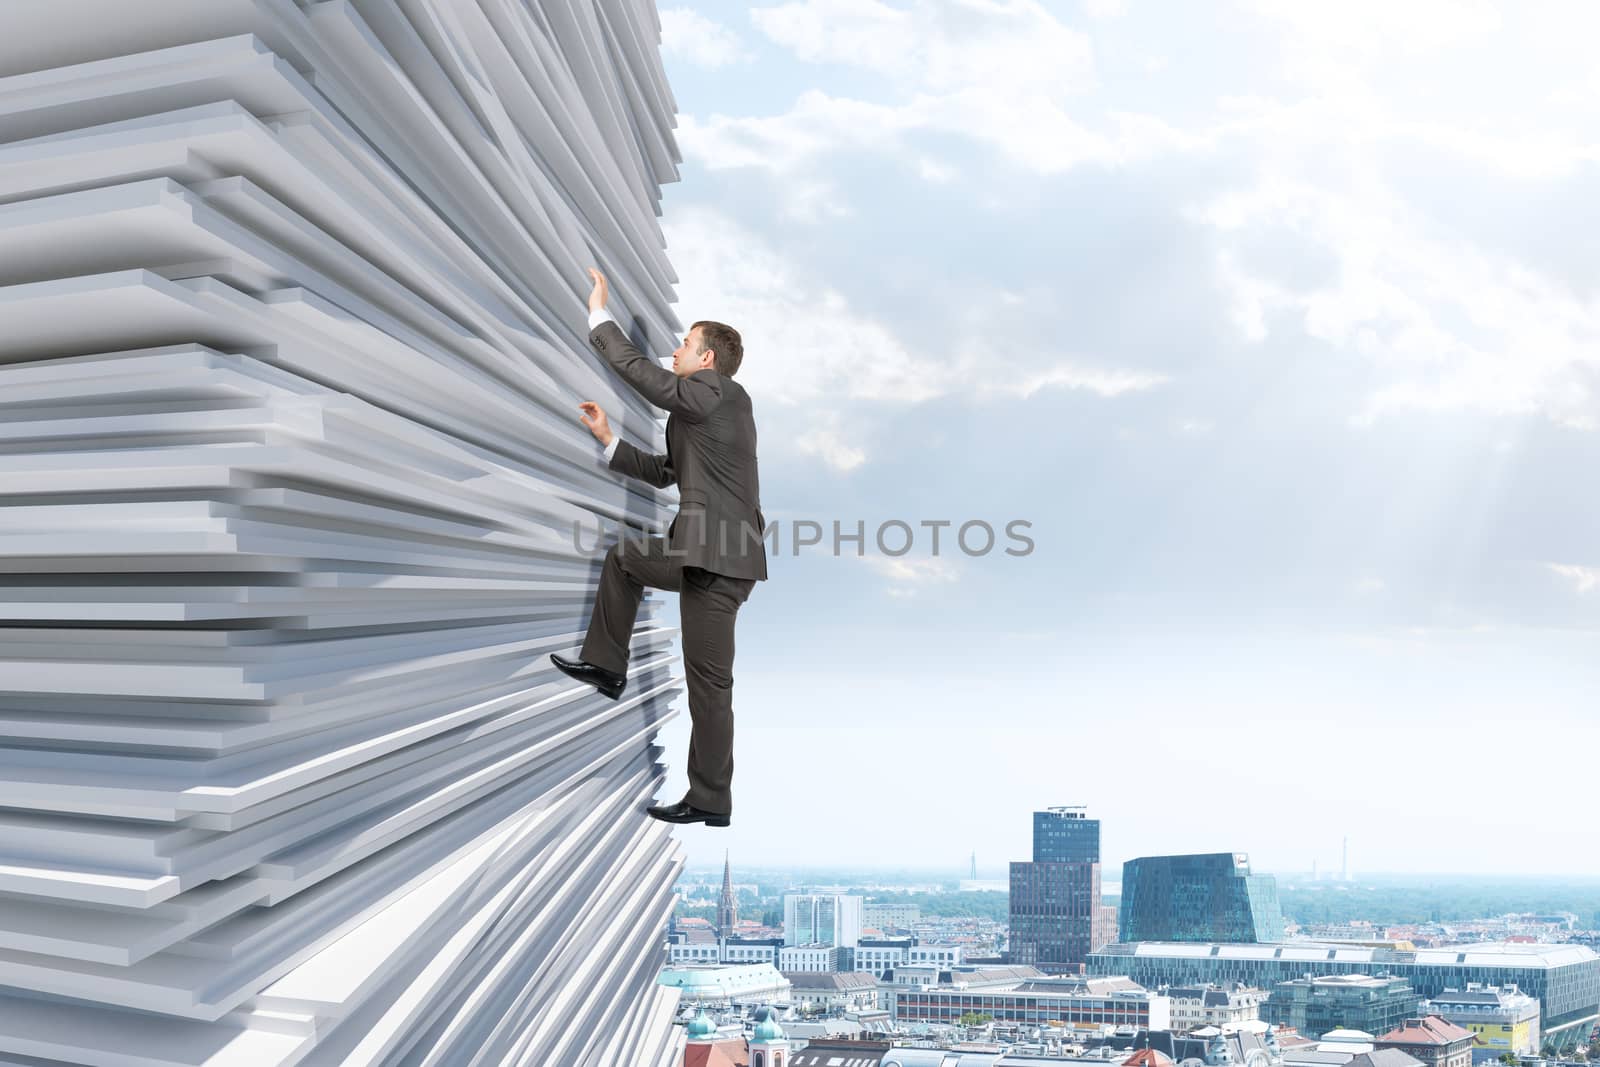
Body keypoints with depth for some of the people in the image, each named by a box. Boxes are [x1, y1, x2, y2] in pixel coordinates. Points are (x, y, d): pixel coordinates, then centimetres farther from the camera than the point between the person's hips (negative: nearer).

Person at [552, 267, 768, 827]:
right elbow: (664, 472, 24)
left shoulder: (719, 394, -8)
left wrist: (599, 316, -3)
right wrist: (608, 439, 20)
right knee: (622, 557, 21)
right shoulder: (705, 408, 21)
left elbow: (640, 372, -14)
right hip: (701, 552, 9)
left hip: (719, 559, -9)